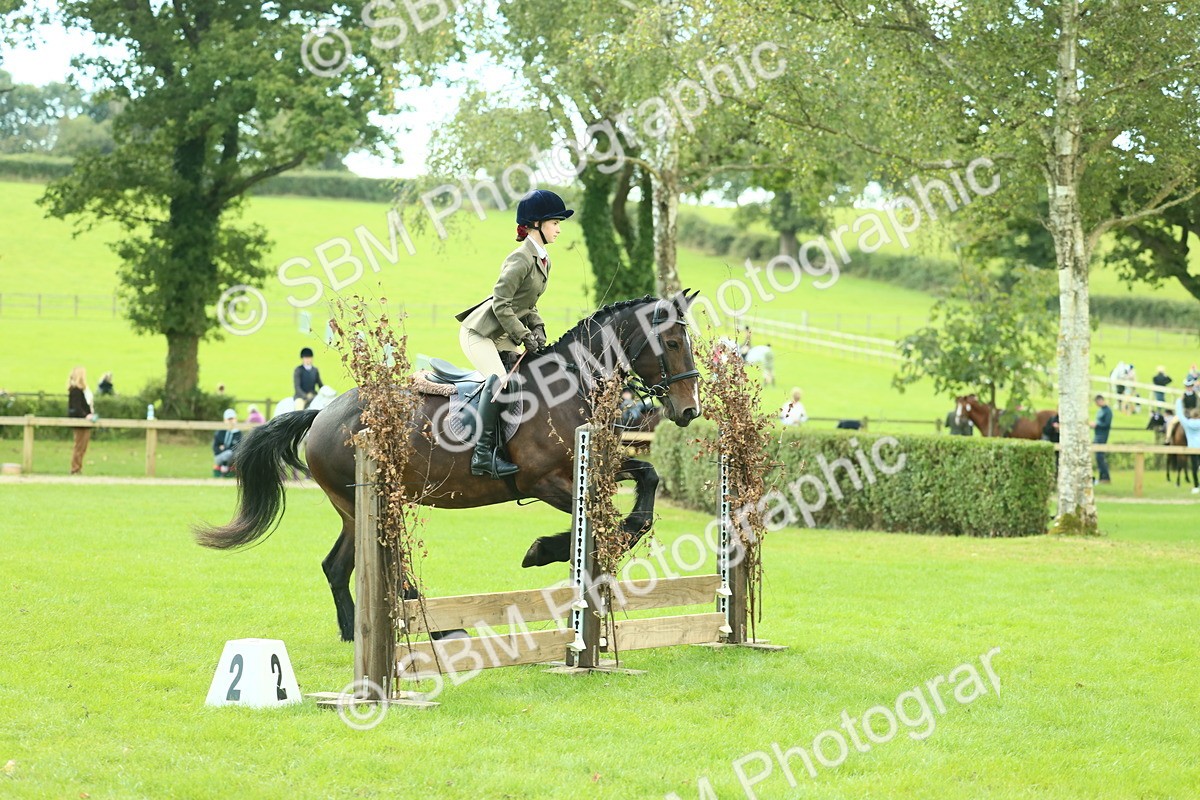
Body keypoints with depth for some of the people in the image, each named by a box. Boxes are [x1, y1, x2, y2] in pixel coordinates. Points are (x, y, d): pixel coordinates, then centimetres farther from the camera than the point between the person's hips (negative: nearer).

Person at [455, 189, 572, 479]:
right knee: (499, 379, -28)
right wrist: (524, 336, -18)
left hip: (501, 336, 10)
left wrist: (537, 328, 0)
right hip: (478, 332, -10)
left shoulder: (544, 261, 11)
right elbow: (501, 303, -21)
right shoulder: (521, 258, -19)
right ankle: (483, 453, -27)